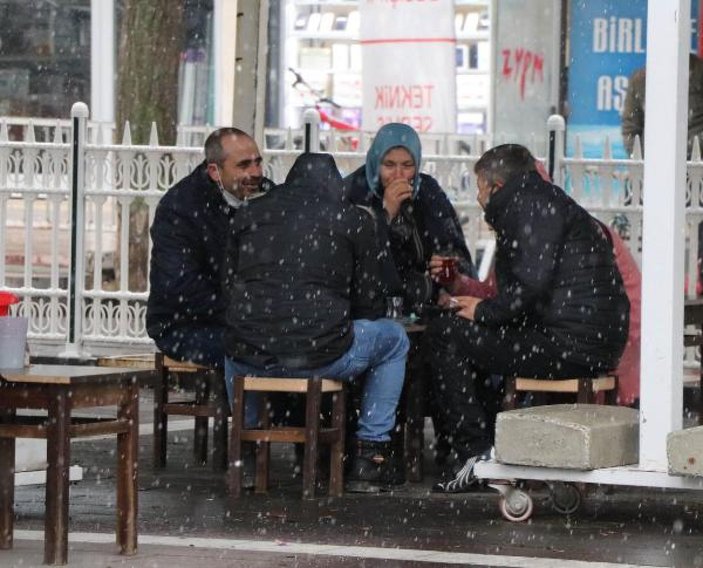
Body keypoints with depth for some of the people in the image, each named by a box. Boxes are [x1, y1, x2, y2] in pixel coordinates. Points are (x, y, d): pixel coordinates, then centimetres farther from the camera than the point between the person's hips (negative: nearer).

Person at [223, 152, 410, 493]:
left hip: (249, 356, 4)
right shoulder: (354, 219, 5)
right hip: (320, 356, -3)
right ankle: (370, 455, 21)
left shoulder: (251, 213, 13)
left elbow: (229, 286, 21)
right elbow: (370, 303, 10)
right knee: (394, 339, 25)